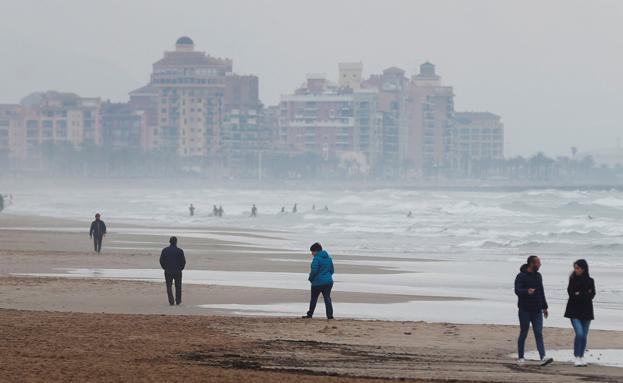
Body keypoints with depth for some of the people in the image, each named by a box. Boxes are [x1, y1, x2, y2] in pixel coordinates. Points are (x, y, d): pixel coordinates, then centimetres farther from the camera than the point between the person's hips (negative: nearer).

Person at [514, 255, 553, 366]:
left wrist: (544, 307, 21)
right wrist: (527, 291, -42)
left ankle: (543, 358, -14)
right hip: (525, 310, -5)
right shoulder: (521, 276, -9)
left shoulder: (538, 276, 12)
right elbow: (517, 290, -23)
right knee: (523, 334, 3)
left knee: (539, 334, -4)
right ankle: (520, 357, 14)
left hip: (537, 311, 5)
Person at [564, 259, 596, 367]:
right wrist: (585, 294, -9)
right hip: (574, 311, -2)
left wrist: (579, 294, -9)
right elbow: (571, 293, -8)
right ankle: (577, 358, -8)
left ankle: (581, 357, 15)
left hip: (586, 311, 2)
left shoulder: (590, 281, 5)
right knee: (579, 334, -15)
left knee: (584, 336, 4)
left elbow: (591, 295, -3)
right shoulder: (572, 280, 3)